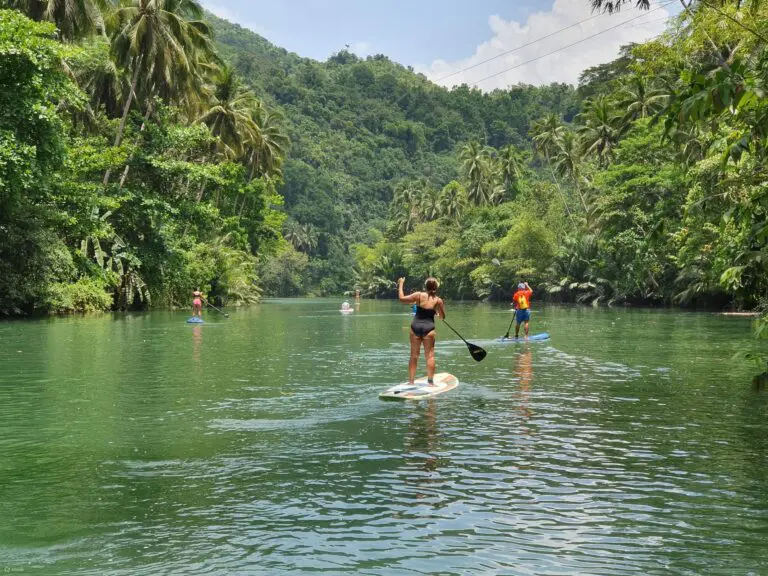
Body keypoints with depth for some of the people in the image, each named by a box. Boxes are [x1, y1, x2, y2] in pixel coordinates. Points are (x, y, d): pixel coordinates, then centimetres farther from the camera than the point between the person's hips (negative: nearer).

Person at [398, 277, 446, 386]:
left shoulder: (419, 295, -2)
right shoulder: (438, 300, -2)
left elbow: (402, 298, 3)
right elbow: (442, 317, 7)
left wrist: (400, 284, 15)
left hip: (415, 327, 1)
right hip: (429, 328, -1)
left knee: (414, 355, 9)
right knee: (430, 355, 3)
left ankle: (411, 381, 12)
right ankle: (430, 381, -2)